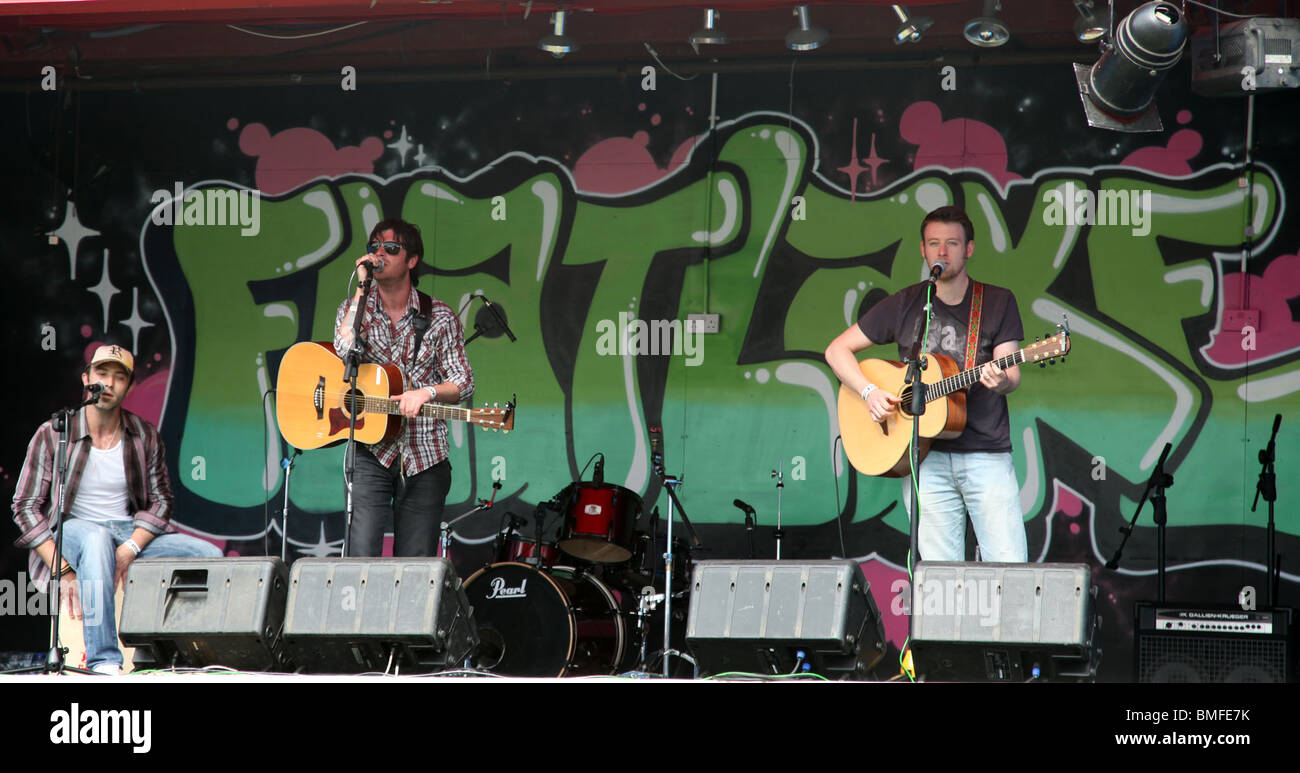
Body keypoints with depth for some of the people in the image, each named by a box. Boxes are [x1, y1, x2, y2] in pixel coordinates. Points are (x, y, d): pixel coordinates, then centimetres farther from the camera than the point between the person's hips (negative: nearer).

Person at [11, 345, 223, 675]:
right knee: (97, 538, -41)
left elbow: (161, 501, 6)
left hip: (133, 532, 4)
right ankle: (103, 660, -44)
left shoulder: (144, 436, 3)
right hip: (70, 531, -4)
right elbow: (26, 507, -6)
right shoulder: (53, 434, -6)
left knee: (211, 557, -18)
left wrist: (130, 549, -15)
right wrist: (62, 571, -18)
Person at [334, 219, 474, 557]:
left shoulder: (440, 317, 4)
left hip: (426, 456, 1)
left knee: (416, 562, 2)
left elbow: (463, 384, 2)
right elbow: (345, 352, -16)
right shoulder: (353, 309, 5)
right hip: (371, 452, -1)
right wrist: (361, 287, -13)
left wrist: (426, 392, -19)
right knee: (360, 557, -14)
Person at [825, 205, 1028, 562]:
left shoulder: (998, 302, 7)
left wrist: (1001, 381, -26)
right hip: (927, 457, 1)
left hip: (987, 455, -1)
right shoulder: (904, 305, 9)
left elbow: (1012, 375, -2)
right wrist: (869, 392, -6)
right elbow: (837, 350, 11)